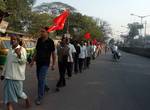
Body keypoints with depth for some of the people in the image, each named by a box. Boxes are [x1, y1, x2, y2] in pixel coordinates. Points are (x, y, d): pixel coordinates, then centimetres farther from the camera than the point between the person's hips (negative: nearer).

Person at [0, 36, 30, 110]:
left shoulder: (22, 49, -6)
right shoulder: (10, 50, 14)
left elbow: (23, 61, -15)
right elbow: (7, 62, 19)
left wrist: (19, 54, -32)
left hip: (17, 75, -6)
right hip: (8, 75, 6)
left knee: (19, 92, 4)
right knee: (8, 93, 5)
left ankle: (27, 100, 33)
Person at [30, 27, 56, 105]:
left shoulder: (50, 42, -10)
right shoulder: (39, 40, 4)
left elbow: (53, 53, -5)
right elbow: (36, 51, 13)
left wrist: (53, 64, -4)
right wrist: (33, 61, 12)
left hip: (45, 63, -6)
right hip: (38, 62, 6)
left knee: (41, 80, -9)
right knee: (39, 79, 15)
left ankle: (40, 97, 0)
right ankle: (45, 88, 41)